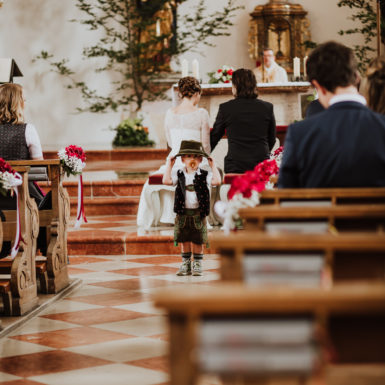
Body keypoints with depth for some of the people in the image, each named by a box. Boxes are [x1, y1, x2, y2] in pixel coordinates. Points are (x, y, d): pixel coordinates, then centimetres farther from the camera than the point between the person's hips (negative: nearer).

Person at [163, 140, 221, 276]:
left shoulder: (204, 175, -1)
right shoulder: (179, 174, 3)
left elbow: (217, 181, -15)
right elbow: (166, 180, -10)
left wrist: (213, 165, -10)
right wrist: (169, 165, -5)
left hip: (198, 214, -2)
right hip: (182, 213, 2)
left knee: (197, 241, 4)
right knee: (184, 240, 9)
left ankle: (197, 265, 16)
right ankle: (185, 264, 20)